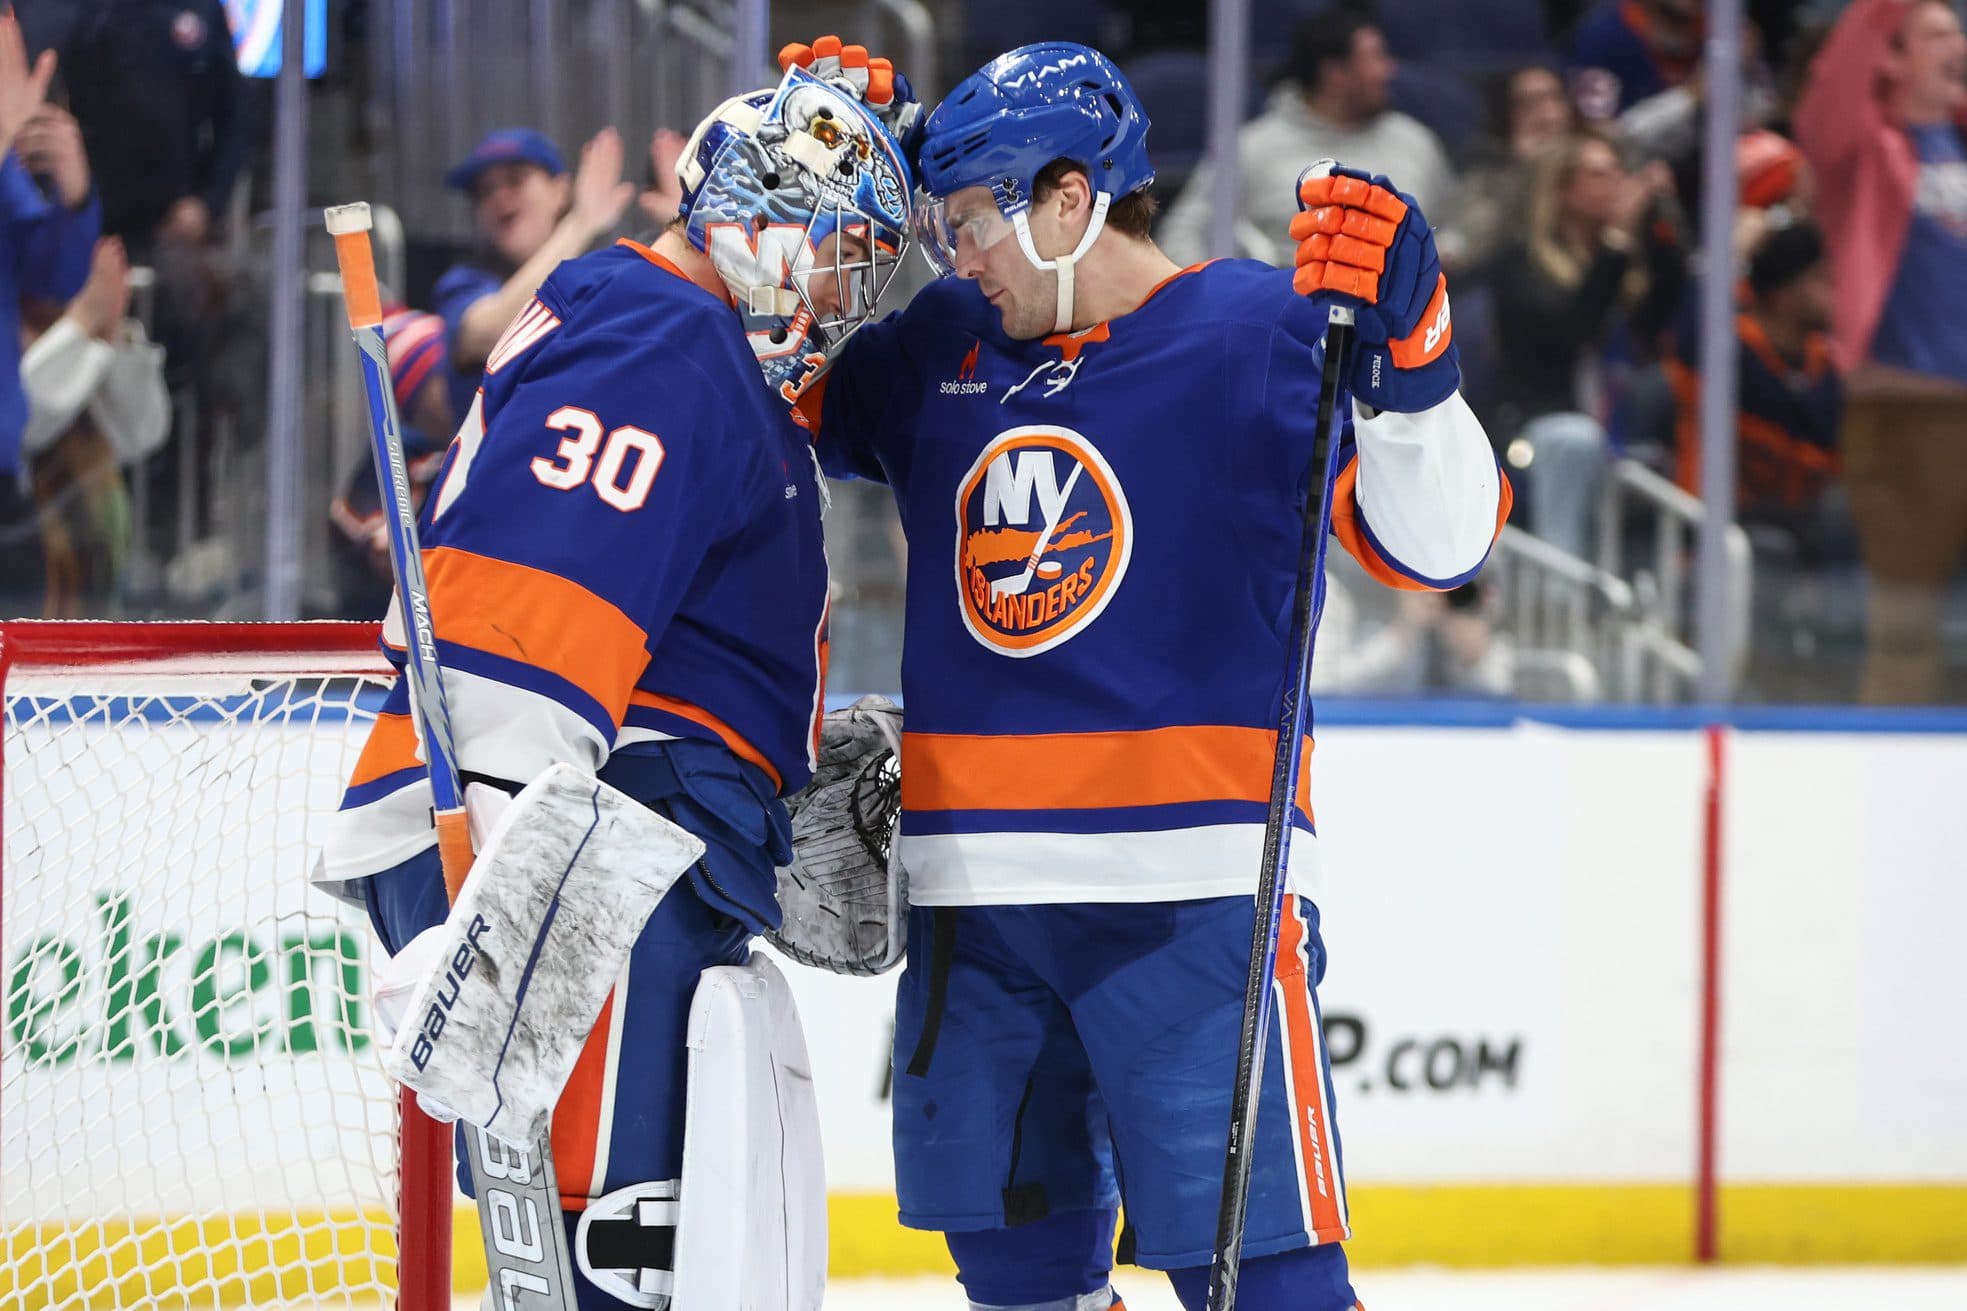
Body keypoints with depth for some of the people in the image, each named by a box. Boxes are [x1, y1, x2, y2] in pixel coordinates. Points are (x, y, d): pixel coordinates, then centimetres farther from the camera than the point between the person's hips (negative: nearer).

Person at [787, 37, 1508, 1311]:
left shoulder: (1260, 331, -4)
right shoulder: (941, 351, 14)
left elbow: (1437, 539, -11)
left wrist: (1406, 351, -28)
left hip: (1194, 900, -6)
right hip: (974, 898, 6)